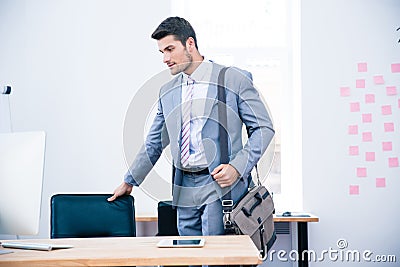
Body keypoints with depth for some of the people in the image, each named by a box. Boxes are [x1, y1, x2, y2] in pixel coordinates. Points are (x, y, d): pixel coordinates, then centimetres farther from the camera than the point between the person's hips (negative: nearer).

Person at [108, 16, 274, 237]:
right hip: (184, 189, 5)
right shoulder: (167, 92, 16)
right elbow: (154, 142, 25)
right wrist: (129, 181, 27)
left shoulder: (234, 79, 0)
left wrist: (237, 167, -12)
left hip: (221, 184, -5)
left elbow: (263, 128, 0)